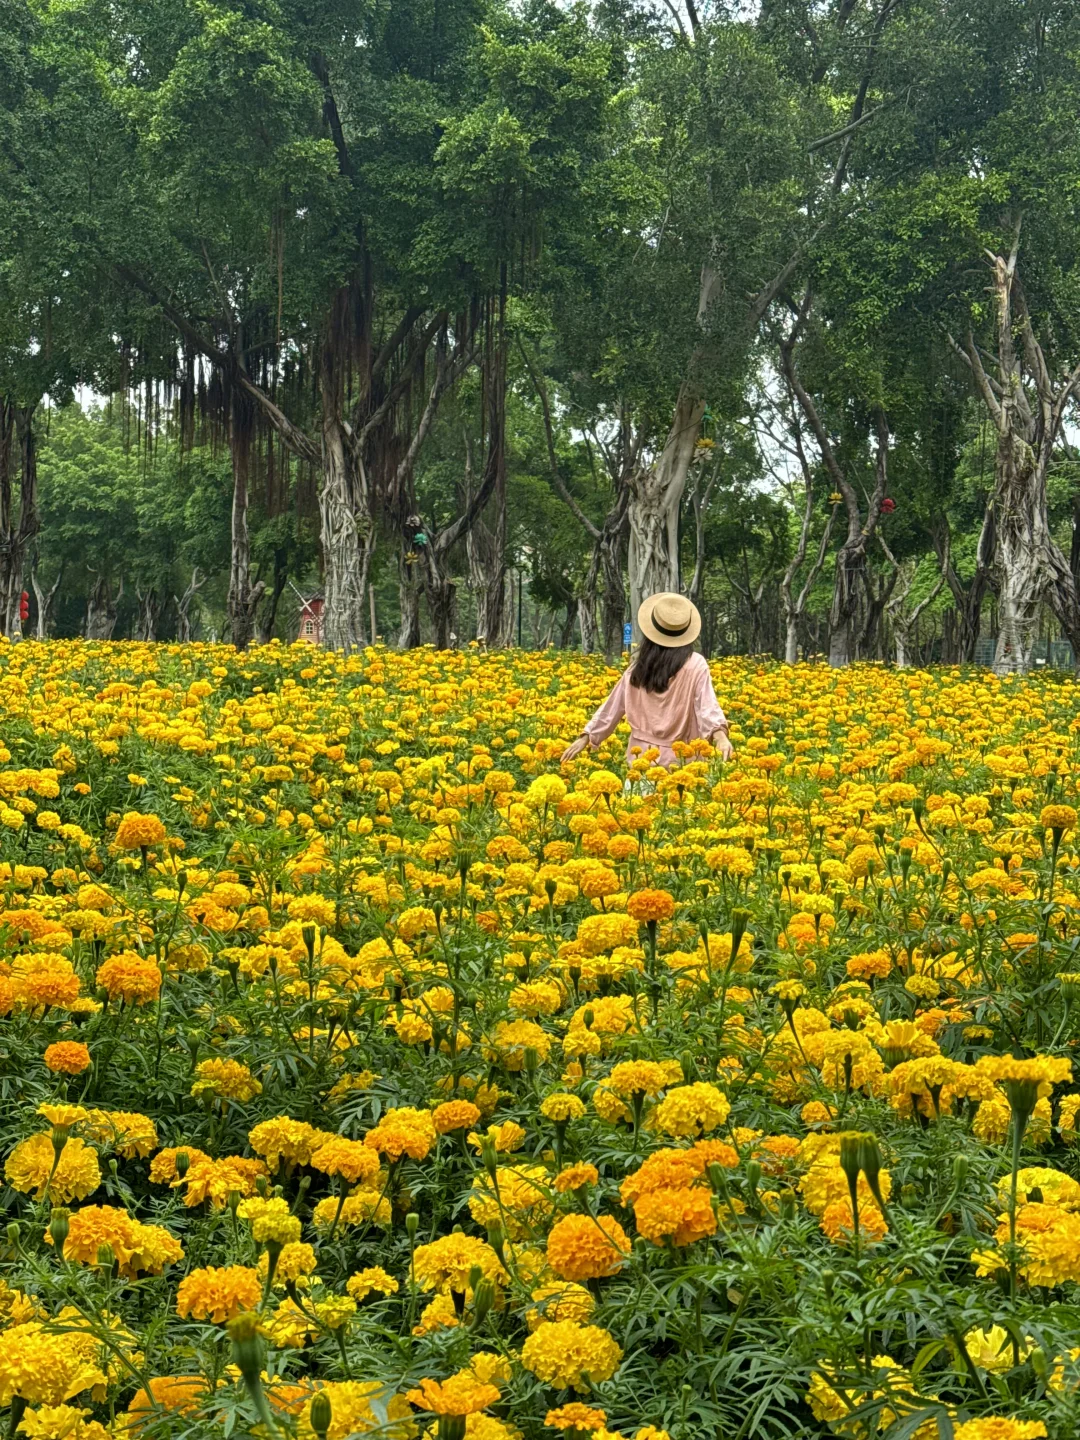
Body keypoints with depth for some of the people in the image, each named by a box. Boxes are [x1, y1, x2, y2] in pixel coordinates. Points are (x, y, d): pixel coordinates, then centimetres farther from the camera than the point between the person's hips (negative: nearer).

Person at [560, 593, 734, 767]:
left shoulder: (638, 666, 5)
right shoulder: (696, 665, -6)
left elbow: (613, 706, 7)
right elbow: (707, 705, -19)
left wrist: (585, 737, 13)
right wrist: (720, 736, -33)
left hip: (641, 755, 4)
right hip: (678, 759, -4)